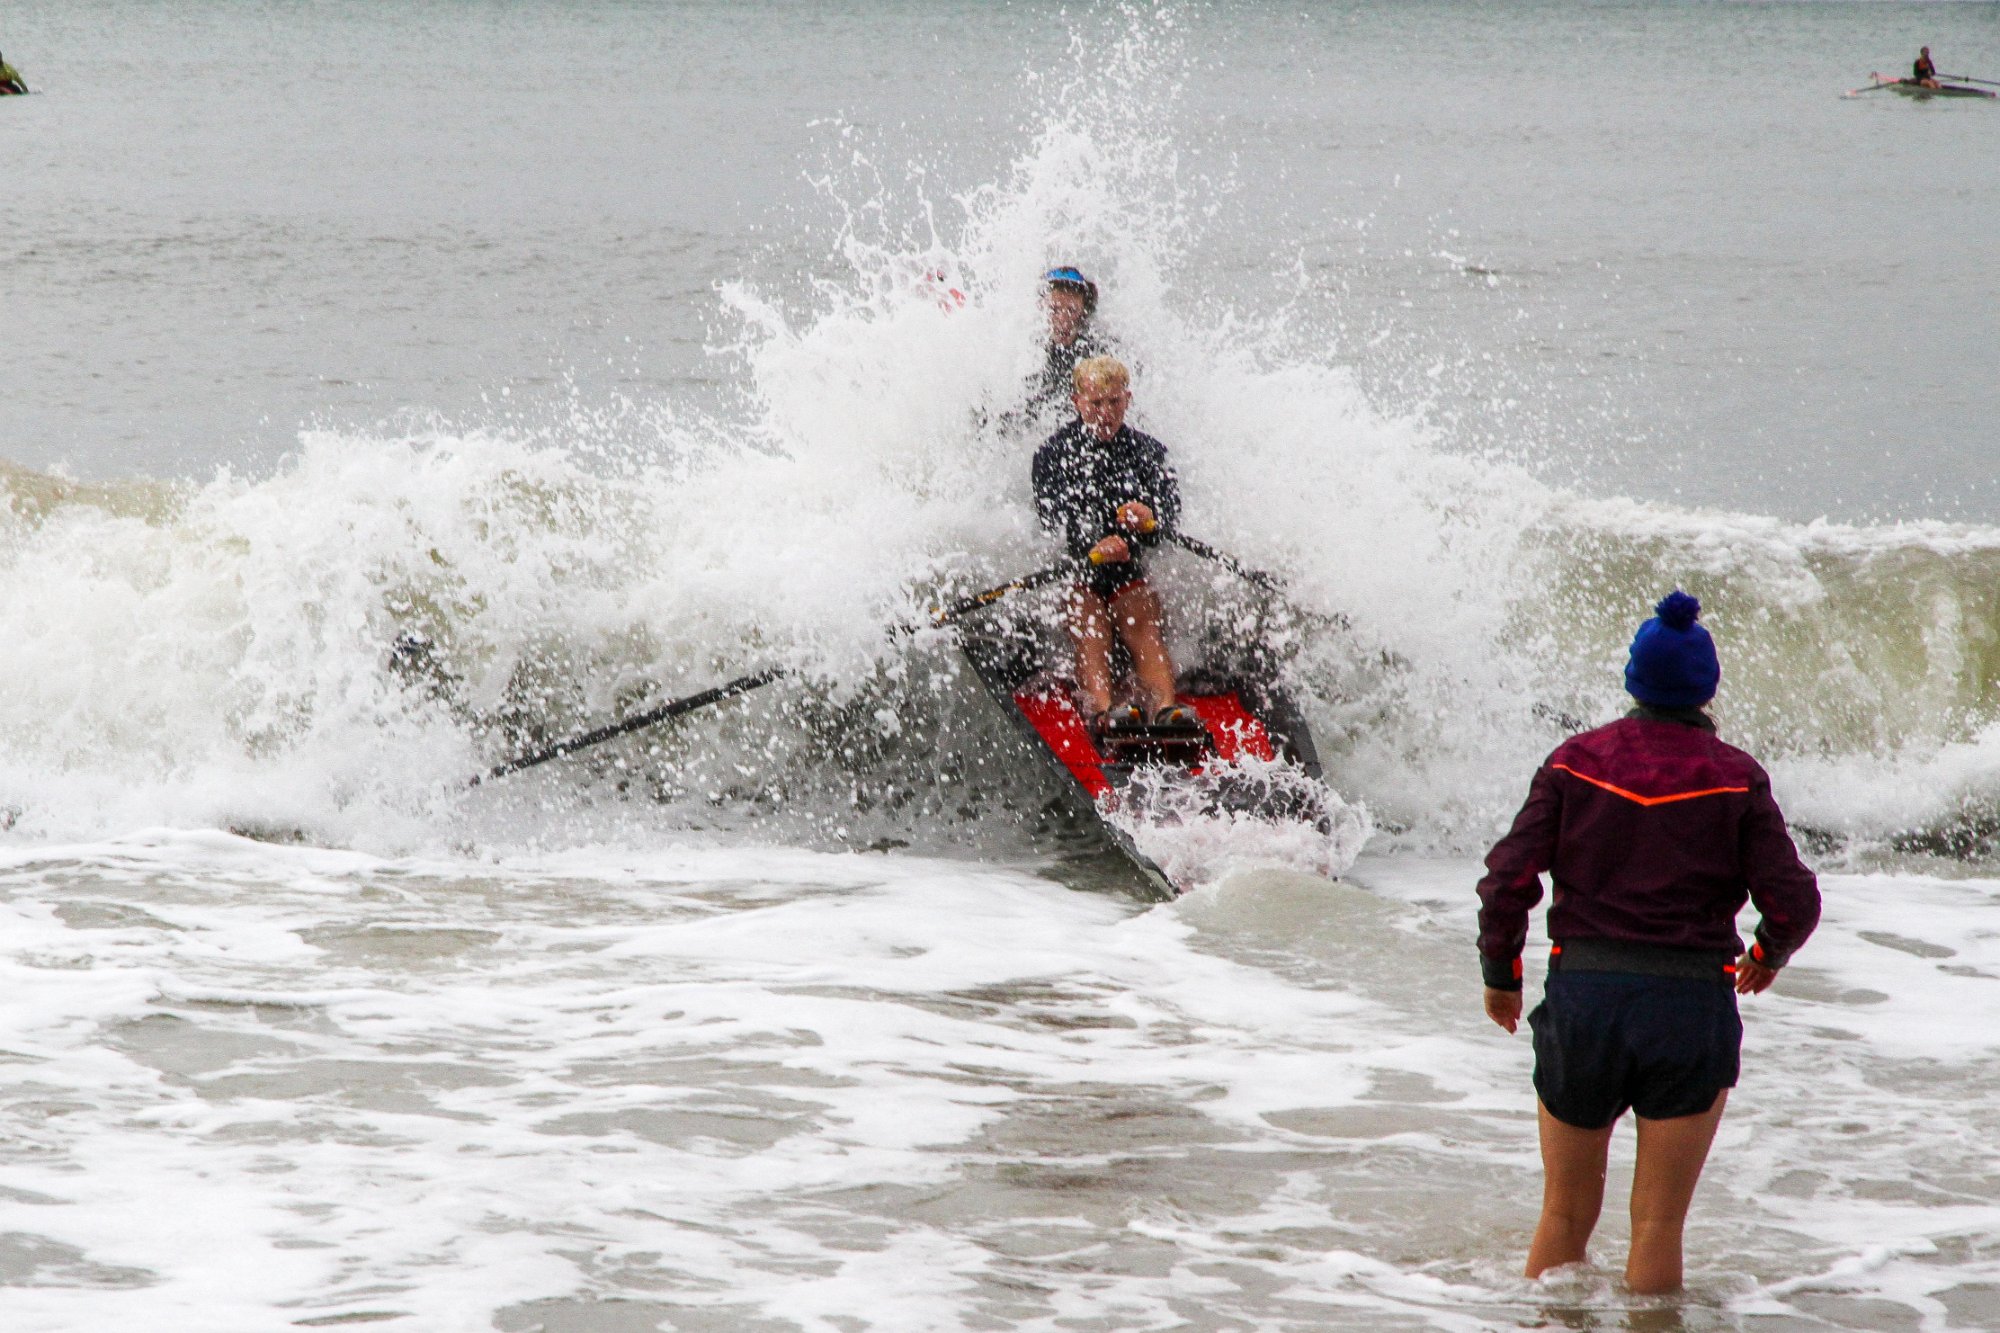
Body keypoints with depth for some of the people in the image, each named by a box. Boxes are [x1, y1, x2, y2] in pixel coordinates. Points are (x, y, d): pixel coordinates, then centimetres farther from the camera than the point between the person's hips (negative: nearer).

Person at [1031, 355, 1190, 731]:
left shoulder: (1147, 450, 11)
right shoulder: (1055, 453, 2)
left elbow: (1168, 501, -5)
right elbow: (1053, 514, -15)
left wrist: (1151, 518, -33)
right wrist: (1093, 548, -36)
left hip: (1129, 571, 2)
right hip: (1074, 570, -2)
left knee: (1146, 630, -25)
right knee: (1090, 635, -27)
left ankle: (1164, 708, -48)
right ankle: (1099, 710, -50)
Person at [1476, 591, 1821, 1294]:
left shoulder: (1574, 762, 0)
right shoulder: (1734, 778, -3)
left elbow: (1508, 881, -4)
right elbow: (1792, 902, -6)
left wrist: (1500, 975, 11)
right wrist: (1766, 956, 16)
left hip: (1580, 998, 1)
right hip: (1691, 1002, -1)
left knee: (1564, 1216, 14)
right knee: (1658, 1225, 6)